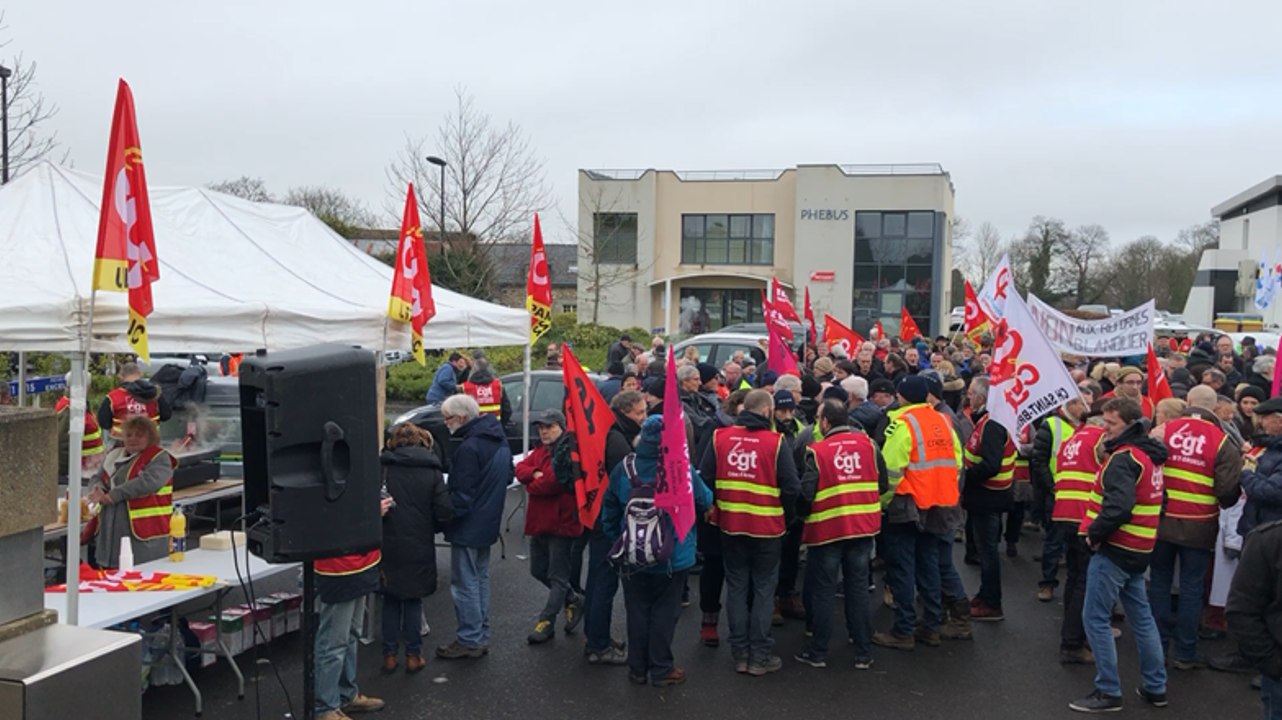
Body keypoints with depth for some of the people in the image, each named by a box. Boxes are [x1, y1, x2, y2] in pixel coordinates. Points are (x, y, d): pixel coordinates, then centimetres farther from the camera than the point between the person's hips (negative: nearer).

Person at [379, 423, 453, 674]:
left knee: (390, 600, 14)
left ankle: (389, 654, 17)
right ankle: (413, 655, 16)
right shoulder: (432, 470, -3)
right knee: (413, 600, 13)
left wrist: (379, 526, 7)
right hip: (419, 547, 0)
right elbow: (444, 511, -8)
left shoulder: (382, 467, -6)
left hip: (389, 545, 0)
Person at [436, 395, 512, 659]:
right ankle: (481, 636, 26)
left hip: (468, 528, -9)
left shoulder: (469, 448, -24)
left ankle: (470, 640, 8)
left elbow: (461, 496, -24)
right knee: (480, 579, 18)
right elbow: (509, 476, 17)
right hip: (488, 525, 9)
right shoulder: (499, 439, 5)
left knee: (465, 583, 1)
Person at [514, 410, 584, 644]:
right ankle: (573, 602, 34)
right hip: (540, 521, 10)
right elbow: (521, 469, 3)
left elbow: (553, 482, -23)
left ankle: (546, 622, 8)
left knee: (558, 576, 2)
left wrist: (531, 486, -5)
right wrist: (536, 475, -17)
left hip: (562, 521, -9)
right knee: (539, 570, 18)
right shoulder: (540, 451, 14)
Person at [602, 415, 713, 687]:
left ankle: (637, 667, 23)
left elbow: (609, 514, 2)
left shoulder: (623, 470, -8)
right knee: (665, 611, 9)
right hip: (673, 557, -2)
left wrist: (618, 542, 16)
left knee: (637, 610, 13)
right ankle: (661, 669, 16)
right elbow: (705, 502, -3)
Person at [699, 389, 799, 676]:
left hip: (730, 526, 3)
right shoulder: (775, 442, -12)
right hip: (767, 527, -3)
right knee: (764, 589, 9)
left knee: (736, 587, 13)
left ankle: (740, 653, 18)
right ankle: (760, 657, 12)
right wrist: (785, 516, 4)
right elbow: (792, 487, -13)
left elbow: (704, 479, -2)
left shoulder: (720, 437, -4)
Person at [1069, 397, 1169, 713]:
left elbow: (1118, 506, -31)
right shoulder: (1149, 454, 12)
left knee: (1096, 619, -2)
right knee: (1142, 617, 16)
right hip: (1137, 548, 10)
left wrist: (1095, 533, -17)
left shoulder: (1124, 458, -18)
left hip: (1115, 548, -10)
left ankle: (1108, 692, 3)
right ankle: (1155, 687, 24)